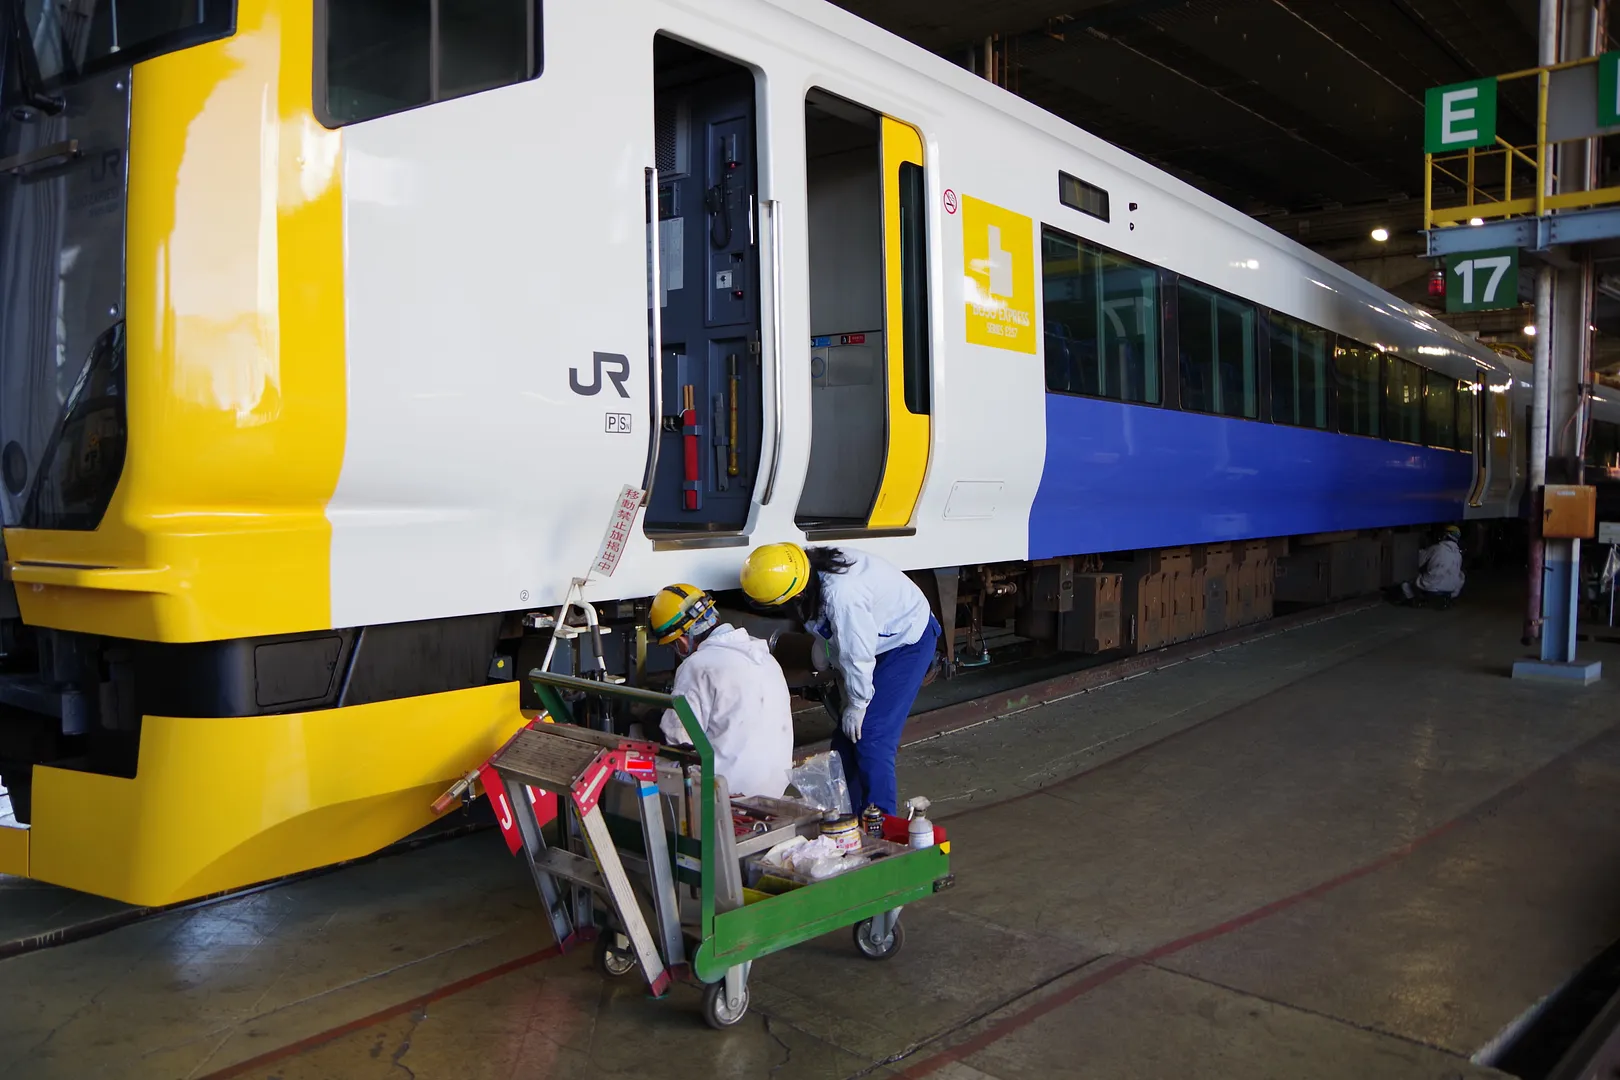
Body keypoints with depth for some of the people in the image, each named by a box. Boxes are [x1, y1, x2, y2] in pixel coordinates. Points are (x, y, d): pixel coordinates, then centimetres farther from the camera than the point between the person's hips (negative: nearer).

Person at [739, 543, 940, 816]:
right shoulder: (813, 565, -10)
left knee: (869, 736, -14)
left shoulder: (841, 596, -39)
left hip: (908, 641, -9)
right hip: (881, 633, 9)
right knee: (845, 736, 8)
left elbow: (857, 655, -27)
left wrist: (857, 703, -12)